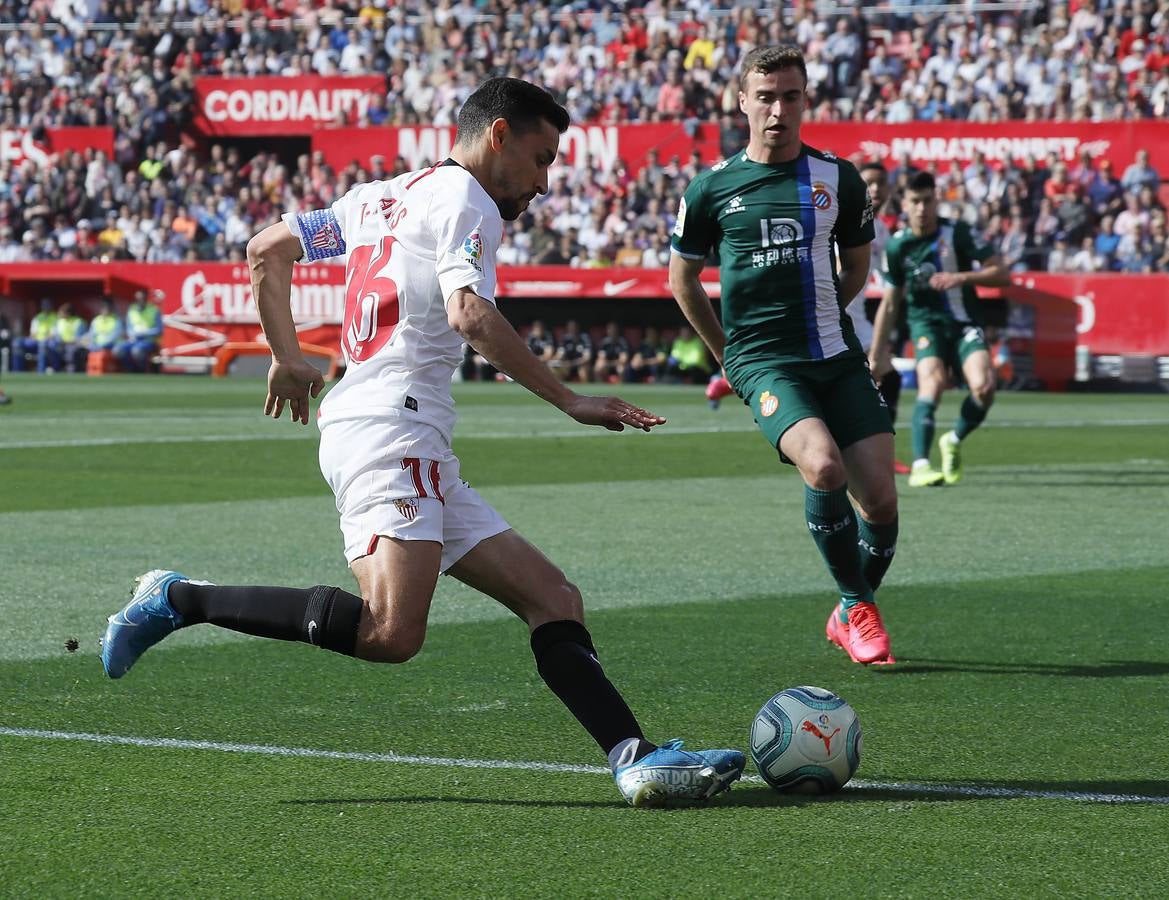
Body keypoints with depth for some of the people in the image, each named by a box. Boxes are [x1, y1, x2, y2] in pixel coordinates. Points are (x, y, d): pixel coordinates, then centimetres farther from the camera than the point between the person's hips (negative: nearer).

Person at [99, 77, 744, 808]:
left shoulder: (382, 196, 25)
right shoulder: (465, 198, -2)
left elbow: (267, 248, 28)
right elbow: (470, 316, -18)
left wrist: (289, 359, 33)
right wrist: (571, 403, -15)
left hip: (424, 462, 11)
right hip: (389, 427, -11)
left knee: (556, 601, 4)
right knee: (392, 631, -28)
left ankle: (637, 759, -7)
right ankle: (180, 600, -16)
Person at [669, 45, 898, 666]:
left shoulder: (838, 181, 5)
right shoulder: (712, 188, 0)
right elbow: (682, 278, 14)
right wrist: (728, 351, 17)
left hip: (837, 357, 3)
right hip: (762, 361, -3)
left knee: (880, 497, -6)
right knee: (823, 466, -28)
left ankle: (851, 614, 22)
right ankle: (857, 606, -6)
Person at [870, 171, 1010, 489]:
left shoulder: (959, 233, -6)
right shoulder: (897, 245, 0)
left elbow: (1001, 274, -6)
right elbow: (890, 303, 9)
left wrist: (962, 277, -23)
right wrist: (875, 356, 8)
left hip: (964, 323, 0)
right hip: (926, 322, 0)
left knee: (983, 386, -22)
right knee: (932, 381, -28)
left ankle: (954, 440, 7)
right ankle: (920, 466, -32)